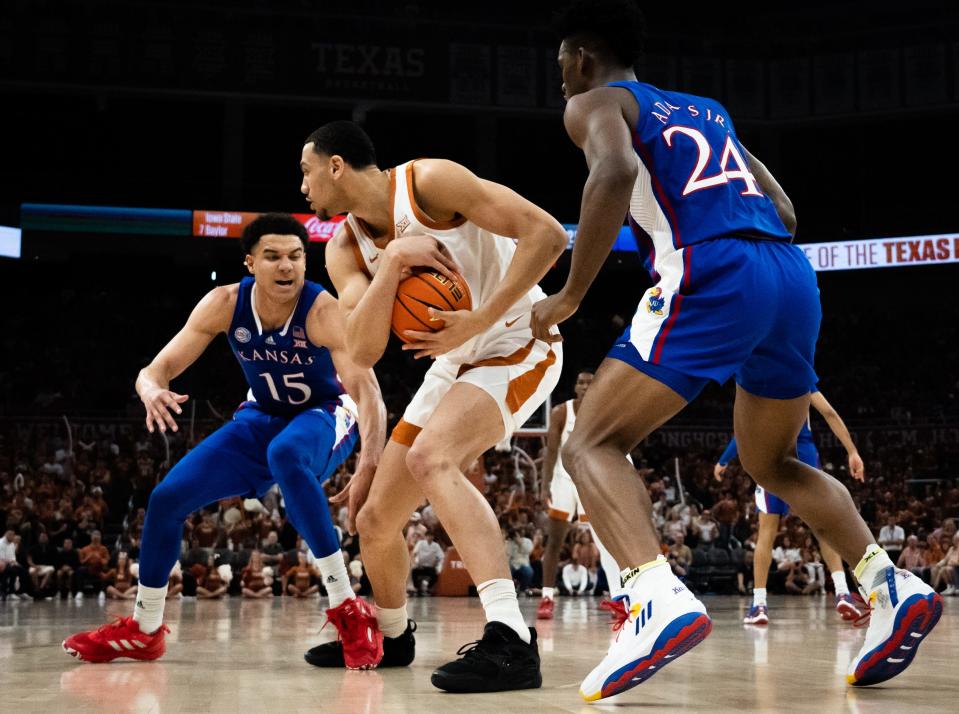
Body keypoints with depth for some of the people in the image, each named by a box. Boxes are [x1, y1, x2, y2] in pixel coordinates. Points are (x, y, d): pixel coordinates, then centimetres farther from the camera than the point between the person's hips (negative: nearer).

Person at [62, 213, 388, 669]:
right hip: (262, 417, 5)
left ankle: (348, 612, -33)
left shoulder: (323, 311, -30)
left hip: (324, 415, -5)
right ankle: (143, 630, 19)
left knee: (285, 455, -40)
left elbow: (366, 389, -40)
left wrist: (370, 459, -59)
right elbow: (157, 369, -16)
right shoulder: (225, 304, -18)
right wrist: (152, 390, -42)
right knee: (167, 497, -4)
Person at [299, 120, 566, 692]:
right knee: (375, 520, 10)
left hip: (518, 345, -8)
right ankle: (391, 637, 38)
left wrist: (481, 319, -28)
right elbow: (363, 351, -14)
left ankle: (511, 641, -40)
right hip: (456, 363, 8)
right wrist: (393, 259, -26)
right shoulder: (345, 249, 1)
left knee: (430, 457, -34)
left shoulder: (429, 181, -18)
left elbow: (547, 234, -24)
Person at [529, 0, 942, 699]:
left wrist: (571, 295, -8)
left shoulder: (595, 103, 11)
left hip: (712, 275, -7)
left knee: (593, 445, -4)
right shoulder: (706, 110, 33)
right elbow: (784, 212, 27)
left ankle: (661, 598, -27)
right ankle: (893, 584, 9)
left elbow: (616, 171, -13)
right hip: (794, 276, 8)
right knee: (773, 462, 26)